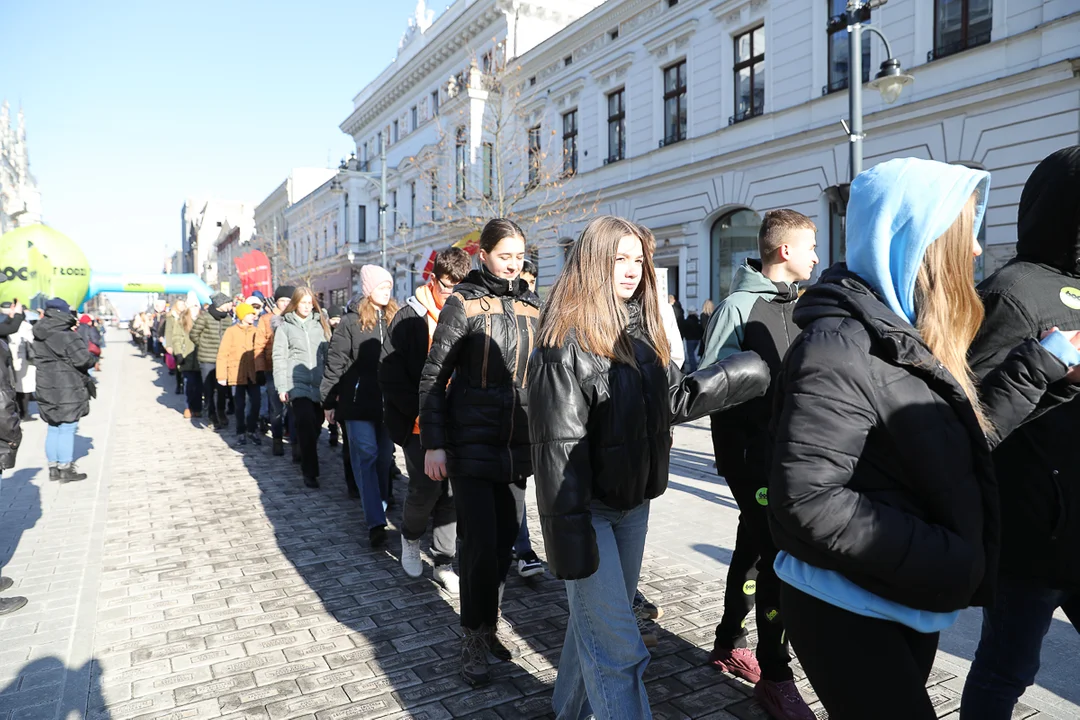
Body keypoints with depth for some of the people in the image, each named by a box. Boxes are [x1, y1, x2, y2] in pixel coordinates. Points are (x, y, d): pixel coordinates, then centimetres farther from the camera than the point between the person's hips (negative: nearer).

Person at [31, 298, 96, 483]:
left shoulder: (39, 337, 9)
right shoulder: (67, 336, -16)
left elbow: (38, 359, 15)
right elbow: (84, 360, -19)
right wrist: (94, 358, -1)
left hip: (46, 388, 8)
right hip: (67, 390, -8)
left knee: (53, 428, 16)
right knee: (67, 429, 0)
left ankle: (53, 467, 23)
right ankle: (66, 469, 5)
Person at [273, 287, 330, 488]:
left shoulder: (319, 324, 13)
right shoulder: (285, 326, 6)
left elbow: (327, 354, 13)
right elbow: (279, 358, 2)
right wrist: (281, 387, -5)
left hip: (319, 384, 3)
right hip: (297, 383, -3)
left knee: (316, 426, 6)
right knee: (307, 425, -14)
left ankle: (301, 453, 31)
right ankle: (310, 472, -7)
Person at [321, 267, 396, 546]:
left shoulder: (394, 319, 7)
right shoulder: (352, 321, -3)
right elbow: (335, 362, -3)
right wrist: (328, 400, -5)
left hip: (388, 400, 4)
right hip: (359, 400, -4)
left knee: (384, 457, 11)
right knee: (366, 456, -7)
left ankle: (378, 508, 28)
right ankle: (376, 521, -8)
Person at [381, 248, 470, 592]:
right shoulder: (410, 318, -6)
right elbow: (390, 375, -7)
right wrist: (421, 410, -15)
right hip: (418, 424, -3)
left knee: (452, 492, 5)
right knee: (426, 487, -6)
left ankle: (443, 563, 21)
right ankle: (410, 536, 27)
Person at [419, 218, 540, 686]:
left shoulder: (531, 306, 9)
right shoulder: (463, 302, -5)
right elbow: (433, 376, -6)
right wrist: (433, 445, -12)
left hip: (517, 444, 4)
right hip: (472, 443, -4)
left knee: (506, 537, 10)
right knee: (480, 541, -2)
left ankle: (491, 619, 32)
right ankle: (475, 638, 17)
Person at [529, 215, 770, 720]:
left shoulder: (642, 330, 7)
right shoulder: (567, 337, -16)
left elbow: (677, 400, 11)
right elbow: (557, 443, -20)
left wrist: (754, 371, 4)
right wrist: (568, 535, -22)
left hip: (634, 503, 8)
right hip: (589, 507, -7)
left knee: (595, 621, 22)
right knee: (617, 648, -3)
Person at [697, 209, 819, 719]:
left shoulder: (796, 305, 12)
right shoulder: (739, 306, -11)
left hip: (788, 451, 8)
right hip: (750, 451, -8)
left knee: (754, 545, 16)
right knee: (777, 552, -6)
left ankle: (728, 644, 32)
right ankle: (774, 676, 9)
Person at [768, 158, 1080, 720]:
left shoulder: (909, 339, 6)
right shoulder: (840, 349, -25)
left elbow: (965, 440, 13)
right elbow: (805, 504, -30)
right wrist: (943, 559, -24)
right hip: (846, 614, -9)